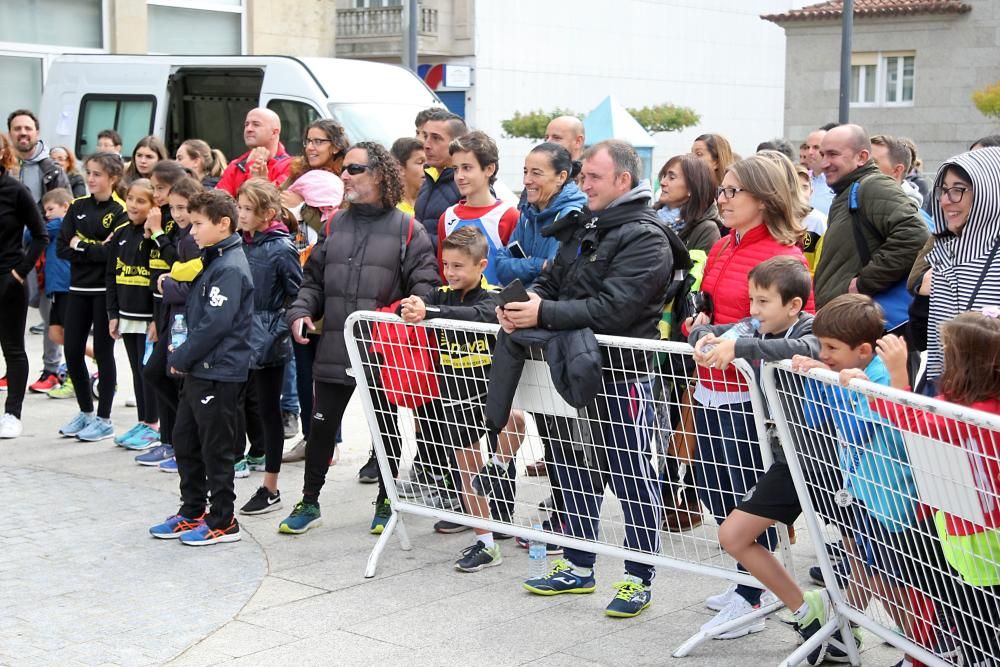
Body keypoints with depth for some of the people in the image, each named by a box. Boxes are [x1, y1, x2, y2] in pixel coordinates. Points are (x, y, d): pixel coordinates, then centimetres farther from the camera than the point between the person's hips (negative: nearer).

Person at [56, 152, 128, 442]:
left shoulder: (120, 211, -8)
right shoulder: (78, 207, 8)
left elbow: (115, 252, -19)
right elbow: (61, 247, -1)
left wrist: (81, 247, -13)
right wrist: (95, 251, -14)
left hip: (105, 290, -5)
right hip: (79, 288, 6)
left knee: (103, 352, 1)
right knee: (72, 351, 8)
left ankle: (104, 419, 11)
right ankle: (85, 411, 25)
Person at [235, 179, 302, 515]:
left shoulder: (281, 249, -13)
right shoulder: (242, 244, 6)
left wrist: (282, 329, -15)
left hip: (268, 344, -6)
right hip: (242, 340, 6)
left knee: (267, 411, 3)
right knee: (247, 405, 10)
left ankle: (270, 490, 12)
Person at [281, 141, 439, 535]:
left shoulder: (406, 230, -5)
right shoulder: (336, 225, 9)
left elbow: (424, 283, -8)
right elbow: (314, 279, 14)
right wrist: (301, 311, -2)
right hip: (334, 350, 4)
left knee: (386, 428, 12)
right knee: (321, 426, 9)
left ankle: (385, 502, 28)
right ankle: (309, 502, 22)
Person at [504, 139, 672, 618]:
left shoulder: (644, 238, -14)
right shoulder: (582, 228, 14)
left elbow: (613, 309, -24)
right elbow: (552, 282, 15)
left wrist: (544, 314, -25)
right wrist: (523, 302, -7)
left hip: (621, 369, -9)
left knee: (631, 476, 1)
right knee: (573, 468, 16)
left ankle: (639, 578, 12)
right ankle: (578, 567, 29)